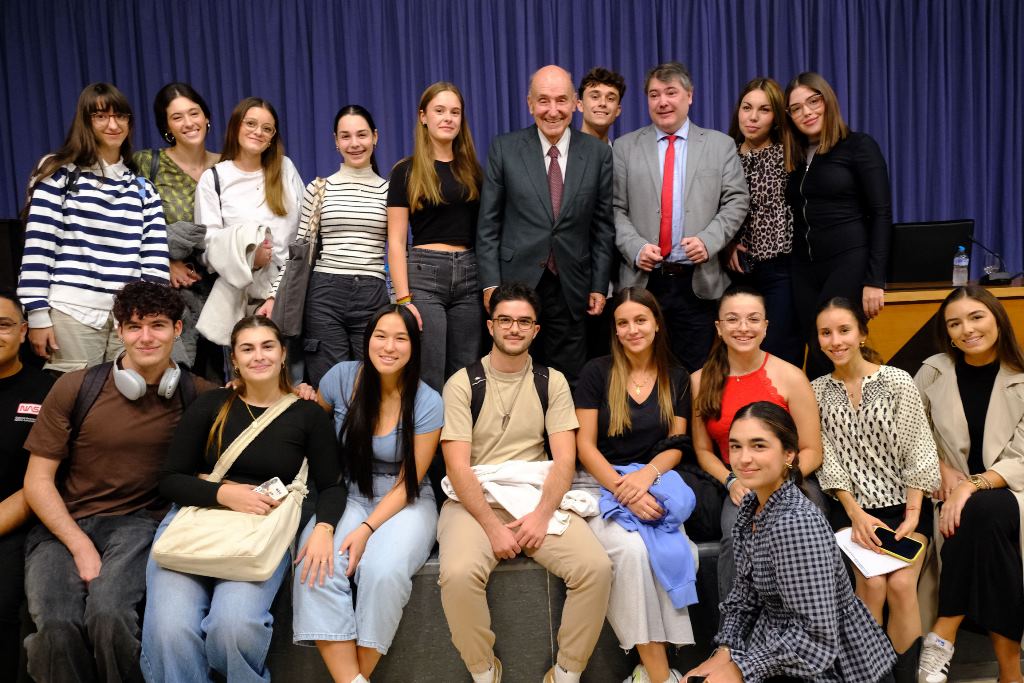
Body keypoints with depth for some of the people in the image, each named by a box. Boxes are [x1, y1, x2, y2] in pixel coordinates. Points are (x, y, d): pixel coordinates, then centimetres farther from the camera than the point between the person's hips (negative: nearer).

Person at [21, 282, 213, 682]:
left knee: (108, 613, -31)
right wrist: (80, 546, -10)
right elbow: (37, 480, 2)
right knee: (58, 626, -29)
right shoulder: (75, 389, 0)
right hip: (62, 524, 1)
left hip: (138, 521, 0)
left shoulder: (195, 394, 2)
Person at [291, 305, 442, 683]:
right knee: (315, 569, -28)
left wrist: (367, 529, -20)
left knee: (384, 571, -32)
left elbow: (407, 484, -7)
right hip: (347, 495, 2)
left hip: (405, 503, -2)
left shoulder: (428, 403, -10)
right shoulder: (342, 377, -5)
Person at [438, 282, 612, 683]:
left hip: (539, 498, 2)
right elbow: (458, 466, -6)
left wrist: (542, 514, -14)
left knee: (596, 567, -22)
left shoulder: (552, 382, 10)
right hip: (475, 500, -2)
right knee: (458, 574, -31)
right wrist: (493, 526, -17)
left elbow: (565, 458, 1)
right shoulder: (463, 383, 2)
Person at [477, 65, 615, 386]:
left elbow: (603, 225, 6)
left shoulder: (598, 153, 3)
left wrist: (599, 286, 3)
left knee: (567, 382, 7)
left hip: (572, 287, 1)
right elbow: (488, 223, 1)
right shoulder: (504, 149, 0)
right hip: (517, 283, -1)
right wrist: (490, 283, -4)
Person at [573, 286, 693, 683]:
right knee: (631, 548, -33)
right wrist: (623, 491, -18)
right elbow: (585, 445, -3)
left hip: (654, 483, 3)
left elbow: (676, 445, 8)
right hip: (602, 483, -2)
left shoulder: (676, 379, 9)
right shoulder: (597, 372, 0)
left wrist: (647, 475, -15)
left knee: (678, 551, -30)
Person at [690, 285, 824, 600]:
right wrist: (732, 482, -8)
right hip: (738, 488, 1)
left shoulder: (790, 378, -3)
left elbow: (812, 452, 0)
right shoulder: (701, 381, 4)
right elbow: (703, 449, 10)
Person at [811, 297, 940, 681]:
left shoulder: (898, 382, -4)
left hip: (905, 505, -1)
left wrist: (912, 517, -11)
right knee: (871, 584, -19)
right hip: (853, 507, 1)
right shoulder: (818, 391, 2)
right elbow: (828, 461, 0)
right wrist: (856, 515, -9)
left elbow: (919, 454, -4)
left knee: (900, 584, -20)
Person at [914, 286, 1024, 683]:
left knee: (981, 512, -36)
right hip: (954, 492, 1)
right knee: (980, 518, -33)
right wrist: (942, 468, -4)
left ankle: (944, 635, -26)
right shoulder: (933, 372, 1)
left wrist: (973, 485, -24)